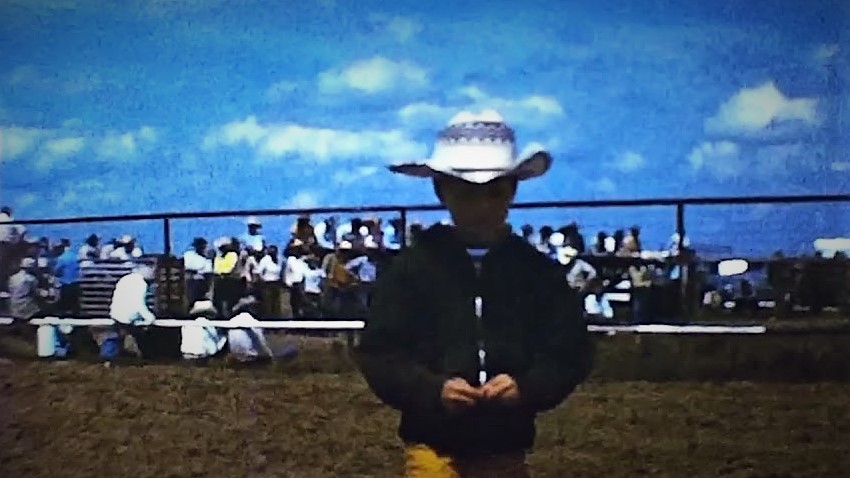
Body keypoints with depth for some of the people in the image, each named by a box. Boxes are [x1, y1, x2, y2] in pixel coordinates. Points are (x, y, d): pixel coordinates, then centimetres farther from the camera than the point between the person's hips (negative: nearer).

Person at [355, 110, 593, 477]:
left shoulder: (538, 270, 1)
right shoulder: (412, 266, -4)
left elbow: (571, 351, 2)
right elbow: (377, 353, -4)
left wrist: (527, 388, -17)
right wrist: (433, 390, -20)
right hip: (434, 448, -3)